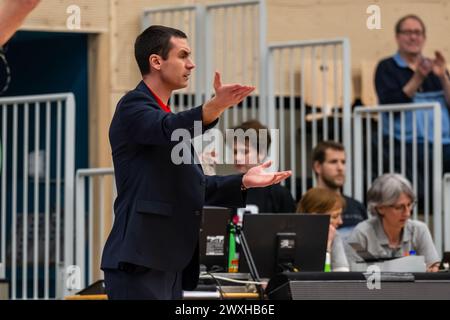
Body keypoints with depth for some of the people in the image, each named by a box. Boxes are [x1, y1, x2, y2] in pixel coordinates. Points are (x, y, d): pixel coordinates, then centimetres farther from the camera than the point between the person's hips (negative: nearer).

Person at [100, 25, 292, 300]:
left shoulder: (165, 114, 23)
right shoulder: (134, 105, -6)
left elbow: (189, 185, 24)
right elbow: (169, 130, -29)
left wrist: (243, 182, 14)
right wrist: (216, 106, -43)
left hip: (169, 262, 10)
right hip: (140, 260, -10)